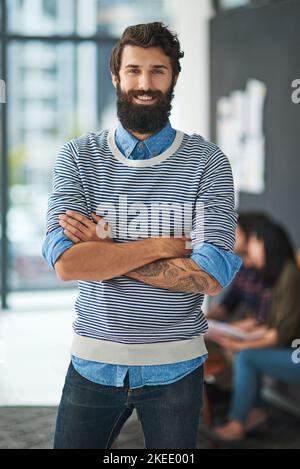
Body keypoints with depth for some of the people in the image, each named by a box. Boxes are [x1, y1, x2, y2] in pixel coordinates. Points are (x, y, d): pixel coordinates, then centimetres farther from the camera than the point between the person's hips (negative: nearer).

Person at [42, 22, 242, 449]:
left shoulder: (207, 162, -5)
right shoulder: (78, 158, -2)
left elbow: (212, 276, -16)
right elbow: (67, 264, -15)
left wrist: (102, 250, -15)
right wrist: (160, 246, -17)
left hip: (176, 366, -1)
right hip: (93, 361, 1)